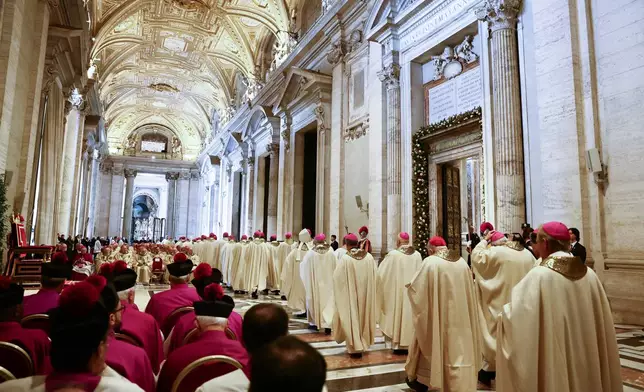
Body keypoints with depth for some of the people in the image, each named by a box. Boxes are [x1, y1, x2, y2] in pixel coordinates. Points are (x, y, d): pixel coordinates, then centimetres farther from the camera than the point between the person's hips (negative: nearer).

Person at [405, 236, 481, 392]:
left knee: (429, 344, 13)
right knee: (458, 347, 13)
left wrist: (409, 286, 10)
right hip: (459, 315, 4)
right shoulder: (462, 262, 3)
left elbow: (415, 287, -10)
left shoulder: (430, 262, -12)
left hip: (437, 314, -4)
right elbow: (468, 289, 13)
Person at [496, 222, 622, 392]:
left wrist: (506, 310, 3)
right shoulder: (590, 274, -2)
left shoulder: (539, 275, -19)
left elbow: (513, 316, -18)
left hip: (552, 363, -5)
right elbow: (603, 326, 6)